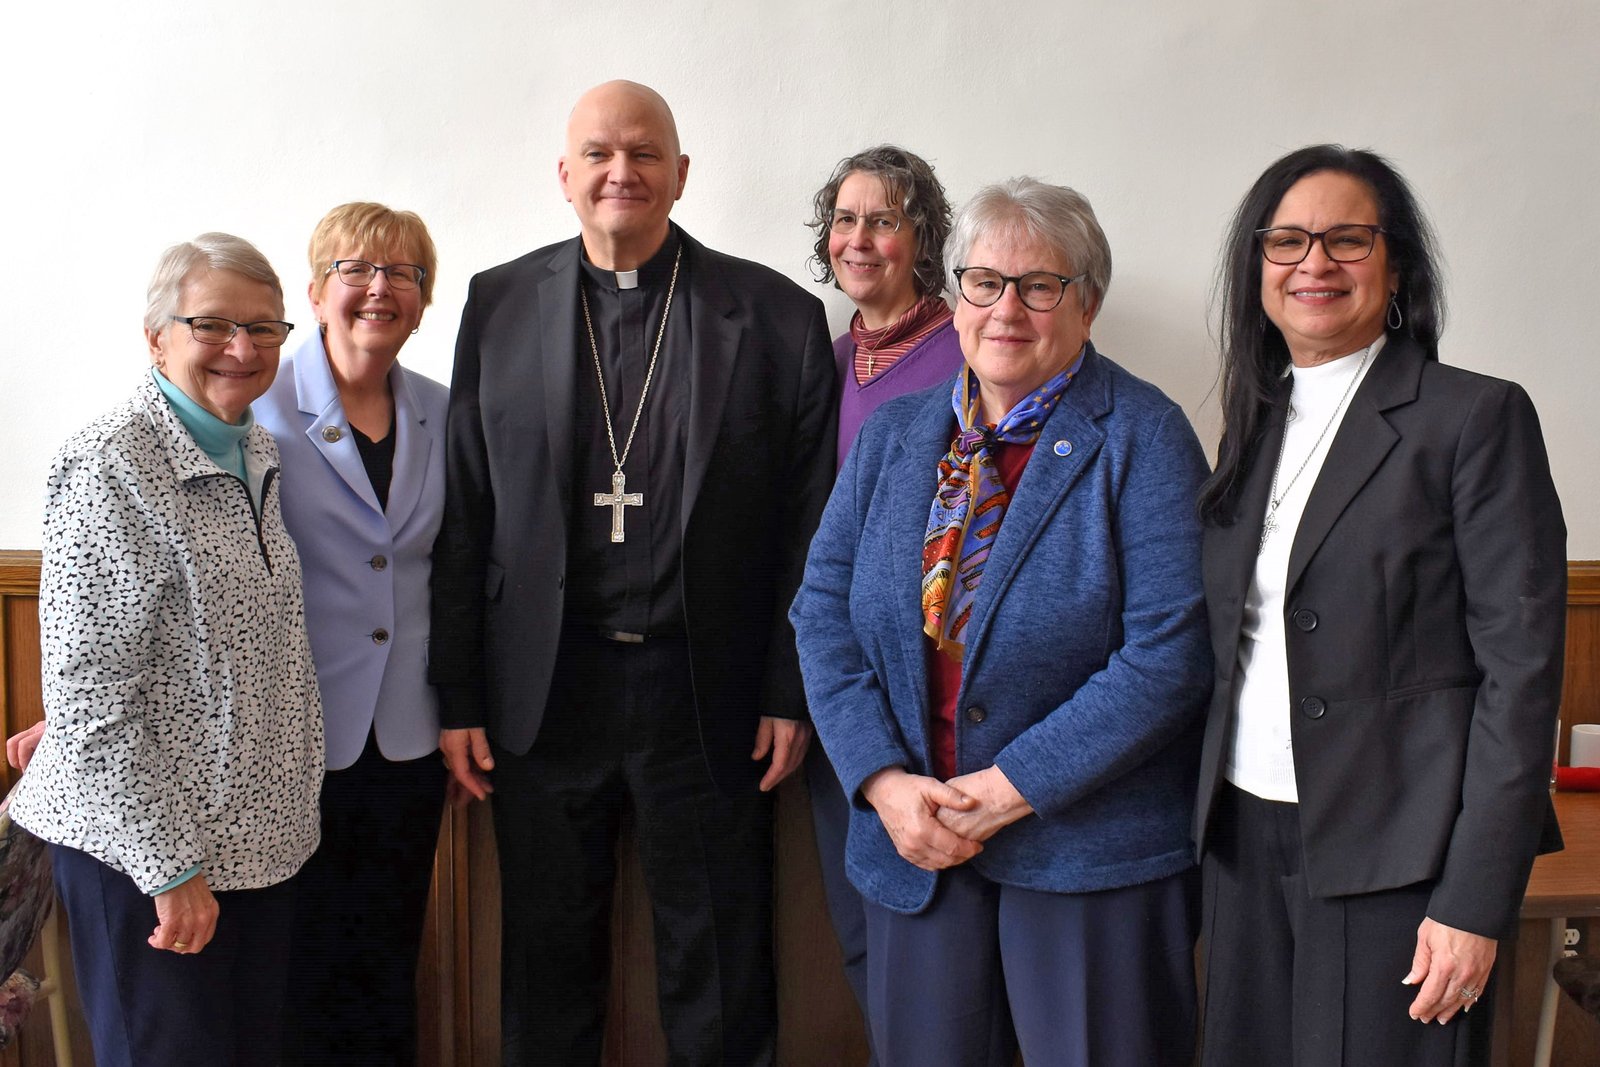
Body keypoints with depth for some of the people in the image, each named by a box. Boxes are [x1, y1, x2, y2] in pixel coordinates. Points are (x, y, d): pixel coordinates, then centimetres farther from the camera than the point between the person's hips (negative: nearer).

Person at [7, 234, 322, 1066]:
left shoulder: (255, 450, 7)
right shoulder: (107, 463, -17)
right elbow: (89, 690, -19)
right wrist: (170, 866, -18)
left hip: (262, 832, 7)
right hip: (143, 843, -7)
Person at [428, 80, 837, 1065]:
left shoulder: (776, 316, -2)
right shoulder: (500, 305, 4)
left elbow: (810, 524, -2)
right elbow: (463, 515, 3)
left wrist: (793, 692, -4)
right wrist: (458, 694, 1)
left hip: (707, 692, -1)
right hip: (544, 687, 2)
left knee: (720, 982, 12)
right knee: (546, 964, 16)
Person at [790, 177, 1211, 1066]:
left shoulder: (1144, 438, -7)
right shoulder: (893, 434, 8)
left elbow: (1170, 653, -16)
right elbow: (825, 611, 3)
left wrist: (1010, 789, -16)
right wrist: (885, 781, -9)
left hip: (1090, 852, -4)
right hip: (915, 844, 4)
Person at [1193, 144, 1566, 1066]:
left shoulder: (1475, 417, -7)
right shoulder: (1255, 423, 10)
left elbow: (1521, 667, -11)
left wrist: (1477, 902, -15)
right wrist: (1209, 813, 8)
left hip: (1398, 852, -5)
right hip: (1247, 835, 5)